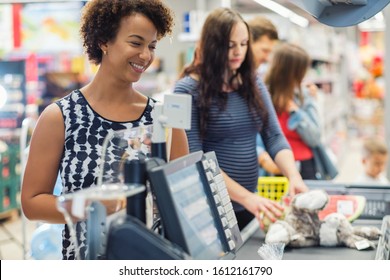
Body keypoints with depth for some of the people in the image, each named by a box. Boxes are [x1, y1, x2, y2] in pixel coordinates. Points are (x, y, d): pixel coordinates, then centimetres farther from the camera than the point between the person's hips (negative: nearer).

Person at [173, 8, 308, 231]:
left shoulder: (253, 84, 5)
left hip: (249, 206, 5)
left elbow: (274, 137, 1)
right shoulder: (188, 89, -11)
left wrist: (294, 176, -18)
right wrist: (245, 197, -26)